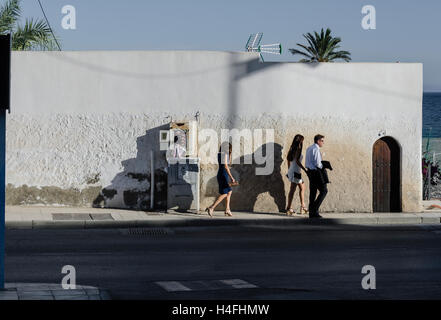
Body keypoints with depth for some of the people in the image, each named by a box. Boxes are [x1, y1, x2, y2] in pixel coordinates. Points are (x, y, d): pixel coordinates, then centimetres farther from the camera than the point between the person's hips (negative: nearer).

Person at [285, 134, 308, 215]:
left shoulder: (292, 149, 11)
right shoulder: (298, 149, -14)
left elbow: (288, 160, 16)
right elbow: (297, 161, -21)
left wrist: (289, 170, 24)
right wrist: (305, 169, -18)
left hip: (291, 170, 9)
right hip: (296, 171, -9)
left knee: (302, 187, 14)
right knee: (292, 190, -2)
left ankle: (303, 207, 15)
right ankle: (289, 209, 3)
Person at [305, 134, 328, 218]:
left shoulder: (309, 149, 16)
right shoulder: (316, 149, -14)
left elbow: (306, 163, 20)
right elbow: (317, 163, -20)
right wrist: (322, 166, -1)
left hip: (310, 171, 10)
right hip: (316, 172, -10)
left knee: (313, 192, 9)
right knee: (324, 191, -4)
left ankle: (312, 212, 7)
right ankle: (315, 209, -9)